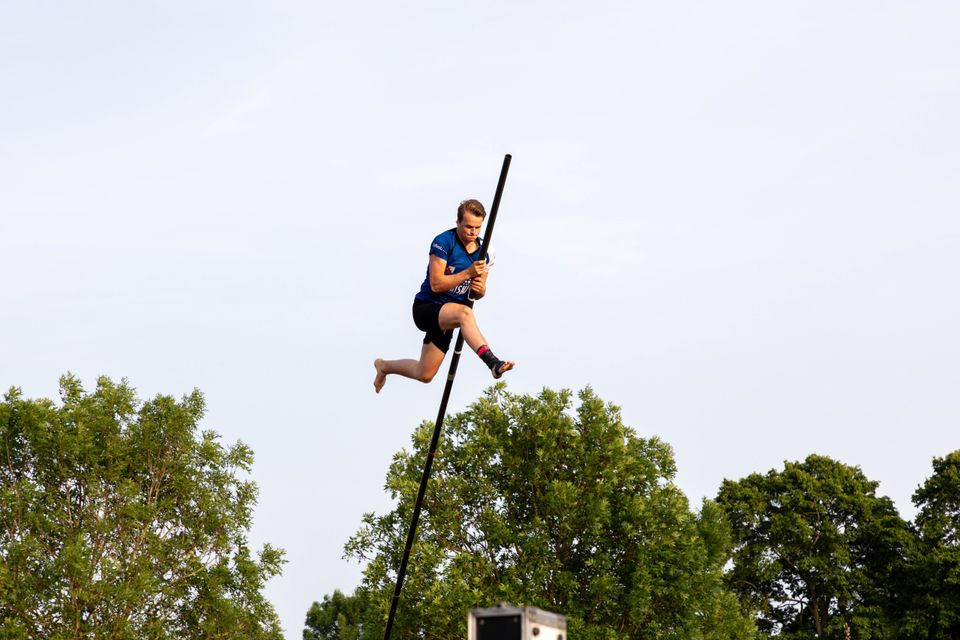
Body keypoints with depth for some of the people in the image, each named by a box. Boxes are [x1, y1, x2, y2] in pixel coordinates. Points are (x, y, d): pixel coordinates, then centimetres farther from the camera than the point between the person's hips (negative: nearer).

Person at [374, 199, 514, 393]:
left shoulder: (482, 250, 4)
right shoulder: (443, 242, -15)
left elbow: (478, 293, 12)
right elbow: (436, 284, -21)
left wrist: (480, 290, -13)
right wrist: (468, 273, -28)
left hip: (446, 316, 7)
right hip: (426, 307, -7)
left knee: (424, 375, 12)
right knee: (464, 313, -40)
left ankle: (384, 365, 39)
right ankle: (492, 362, -53)